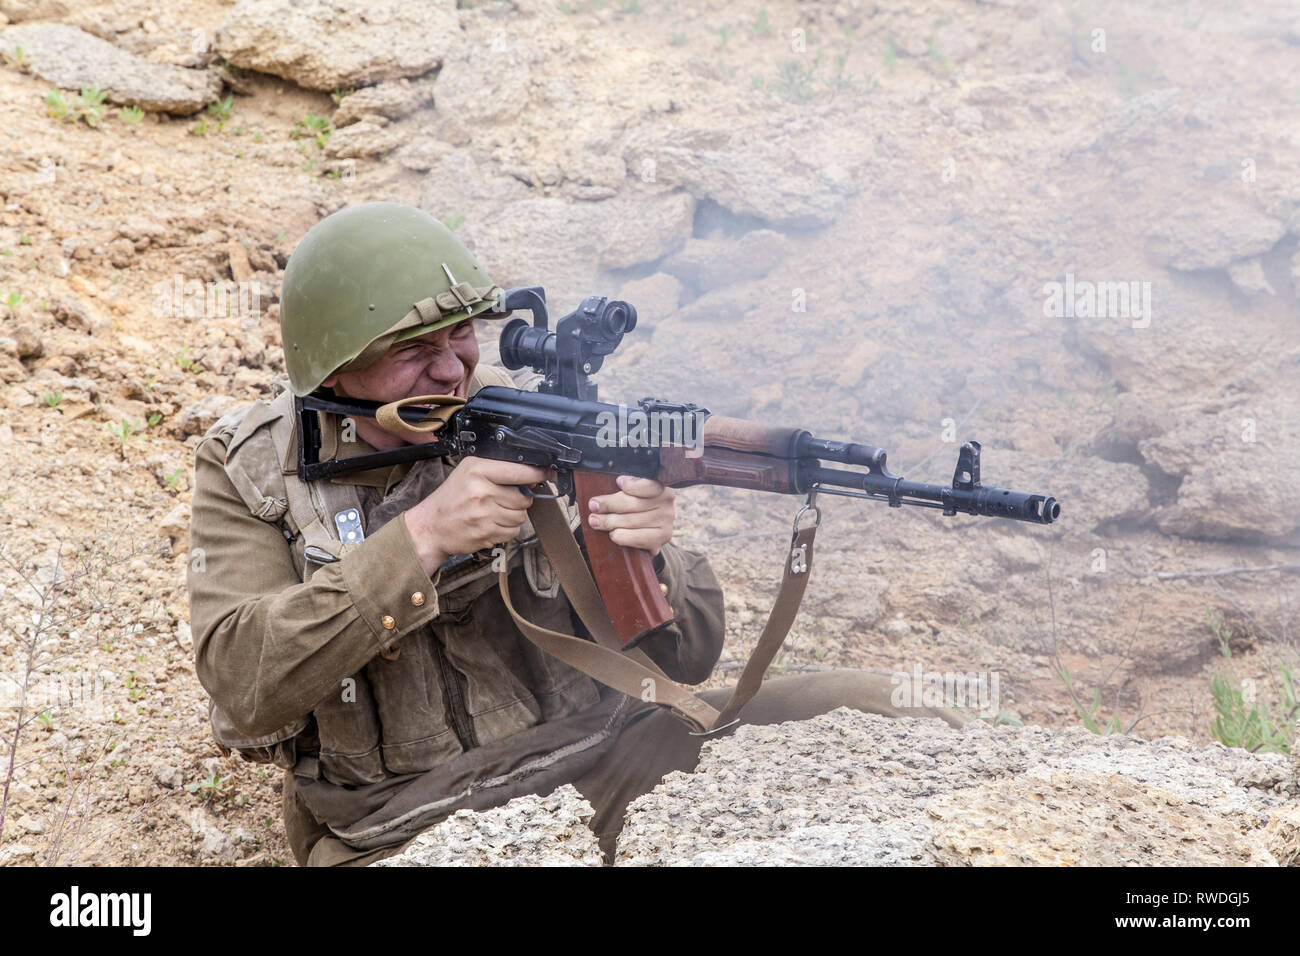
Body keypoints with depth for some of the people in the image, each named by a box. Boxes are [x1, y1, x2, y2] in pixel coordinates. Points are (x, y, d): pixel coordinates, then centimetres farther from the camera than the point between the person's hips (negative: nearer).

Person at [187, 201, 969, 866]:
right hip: (399, 833, -2)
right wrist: (420, 538, -20)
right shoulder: (250, 469, 2)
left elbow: (686, 662, 4)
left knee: (877, 710, -15)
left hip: (596, 772, 2)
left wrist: (644, 560, -19)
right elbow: (245, 684, -14)